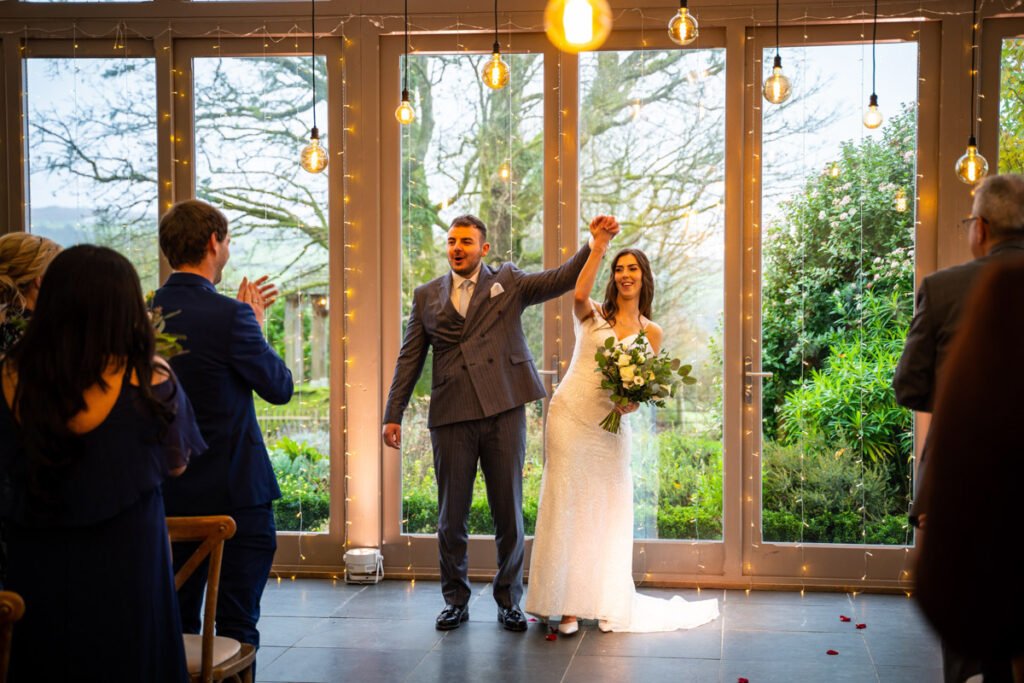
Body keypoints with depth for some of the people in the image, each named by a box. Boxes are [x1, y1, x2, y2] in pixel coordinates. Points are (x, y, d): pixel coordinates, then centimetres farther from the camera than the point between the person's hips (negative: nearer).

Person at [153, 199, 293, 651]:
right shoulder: (228, 315, -19)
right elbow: (280, 387, -8)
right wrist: (255, 324, 3)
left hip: (171, 490, 6)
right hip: (234, 488, -6)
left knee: (176, 620, 16)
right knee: (237, 619, 4)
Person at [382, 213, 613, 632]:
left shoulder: (507, 282, 9)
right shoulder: (427, 295, 12)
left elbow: (562, 279, -2)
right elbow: (409, 359, 11)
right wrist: (393, 415, 5)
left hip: (503, 411, -1)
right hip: (451, 416, 1)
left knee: (509, 511, 5)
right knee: (451, 514, 7)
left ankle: (508, 601, 19)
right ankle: (455, 600, 21)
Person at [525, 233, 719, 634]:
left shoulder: (651, 332, 11)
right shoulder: (592, 315, 5)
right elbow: (579, 294, -18)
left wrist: (632, 401, -11)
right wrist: (598, 247, -16)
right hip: (571, 416, -2)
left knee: (607, 509, 5)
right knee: (566, 504, -1)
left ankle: (605, 601, 17)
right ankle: (565, 601, 6)